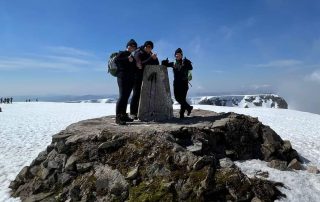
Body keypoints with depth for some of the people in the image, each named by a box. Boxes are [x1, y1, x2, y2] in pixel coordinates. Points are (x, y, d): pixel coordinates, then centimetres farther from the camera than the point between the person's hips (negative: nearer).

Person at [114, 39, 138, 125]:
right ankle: (118, 117, -19)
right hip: (123, 77, -8)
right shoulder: (122, 53, 2)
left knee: (126, 97, 7)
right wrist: (127, 59, -19)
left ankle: (123, 115, 12)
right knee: (122, 96, -17)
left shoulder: (132, 56, 24)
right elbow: (116, 60, -15)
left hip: (130, 79, 8)